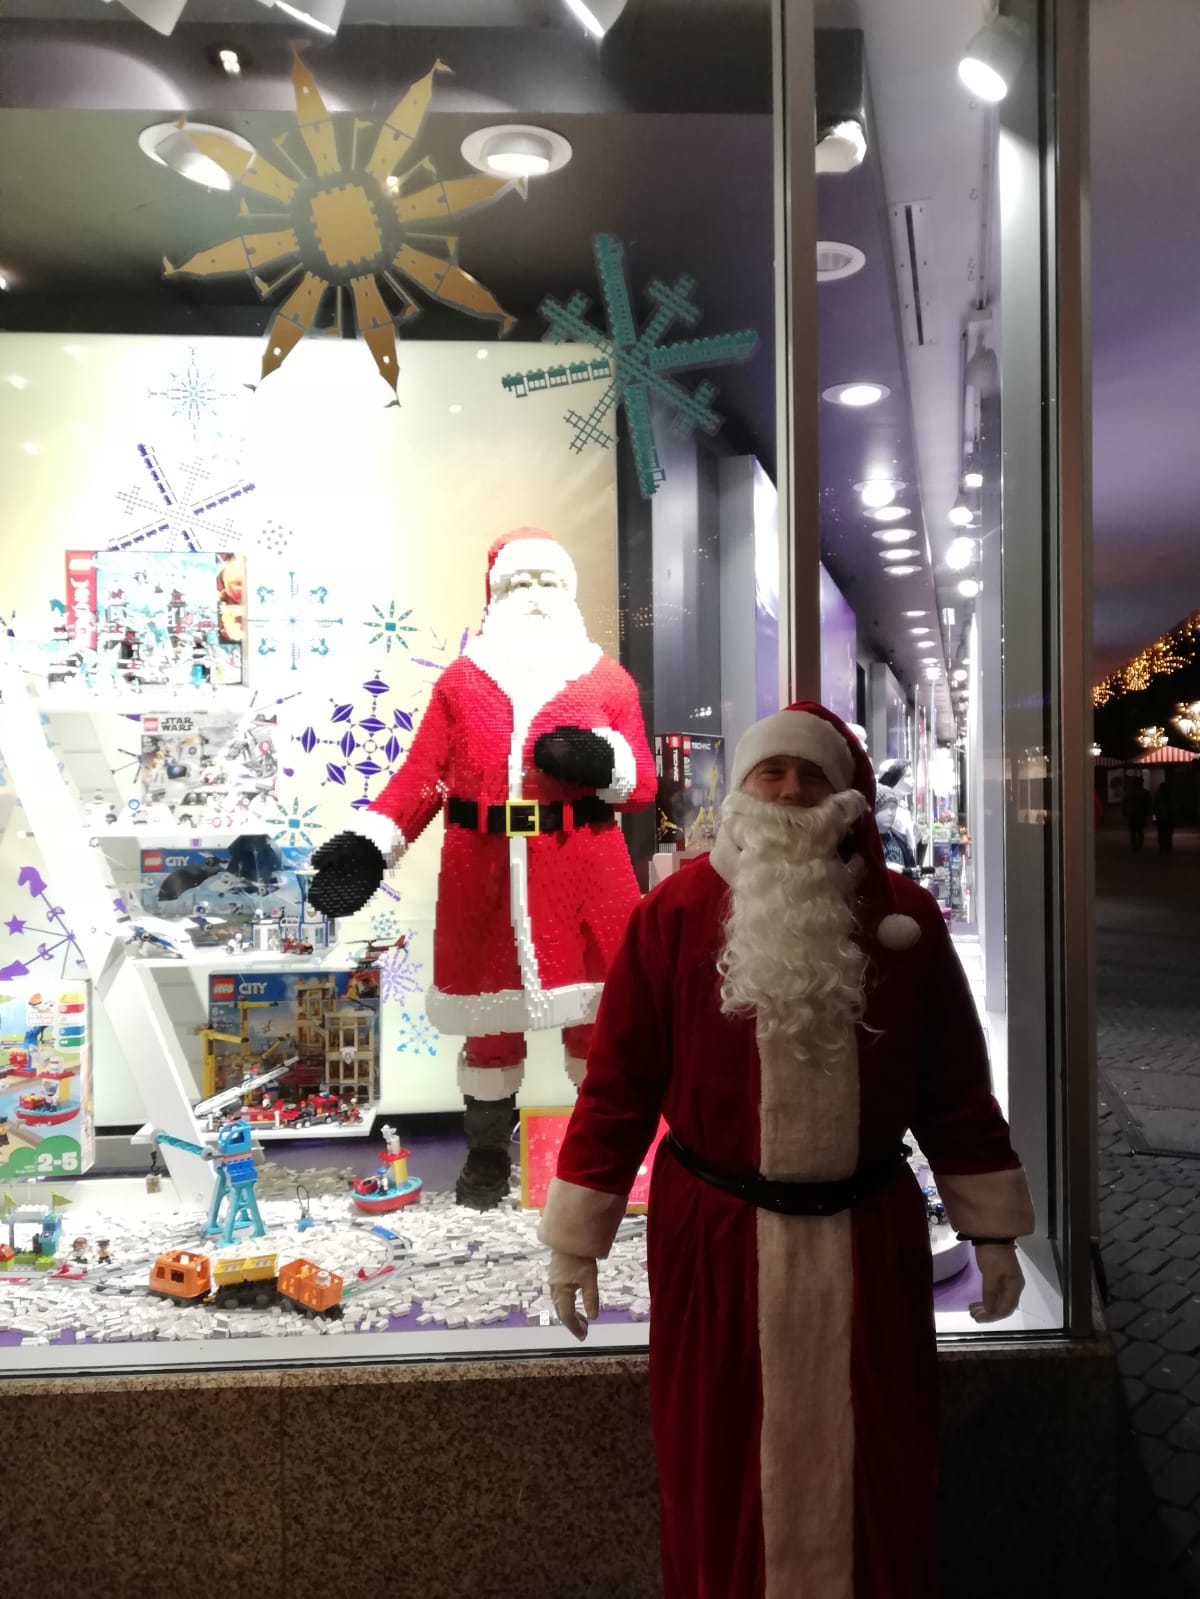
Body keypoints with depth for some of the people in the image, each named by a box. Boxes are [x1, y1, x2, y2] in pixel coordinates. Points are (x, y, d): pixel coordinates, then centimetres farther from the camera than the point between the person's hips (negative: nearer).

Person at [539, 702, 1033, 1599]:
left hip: (868, 1236, 2)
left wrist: (992, 1229, 6)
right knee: (722, 1476, 15)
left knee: (873, 1473, 17)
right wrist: (577, 1238, -4)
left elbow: (955, 1084, 3)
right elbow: (619, 1082, -7)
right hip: (716, 1237, -1)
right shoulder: (676, 912, -8)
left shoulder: (904, 915, -2)